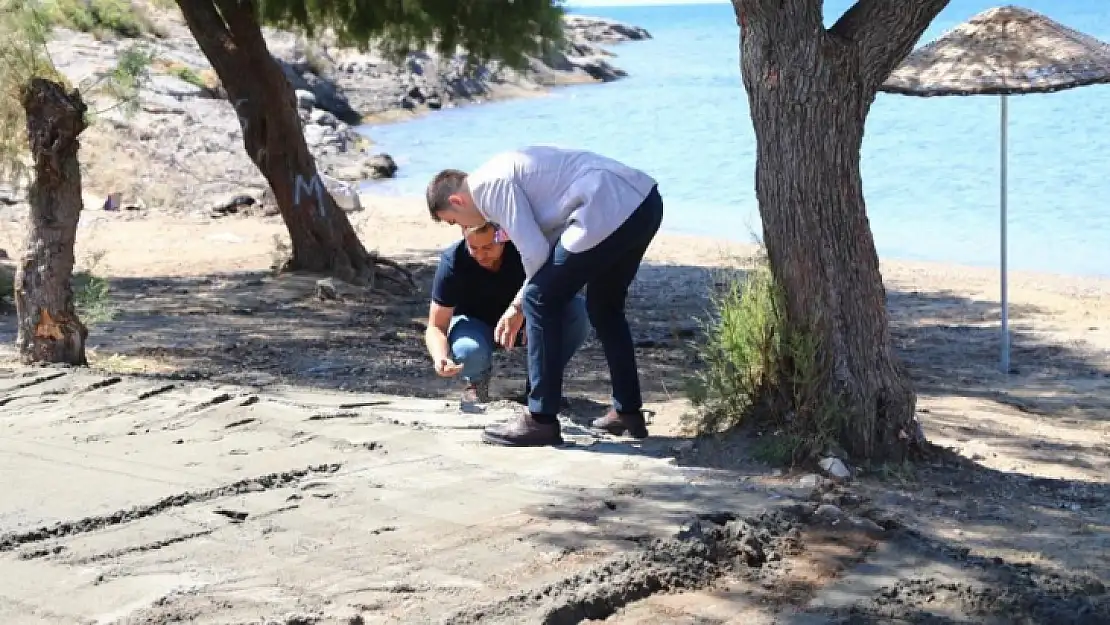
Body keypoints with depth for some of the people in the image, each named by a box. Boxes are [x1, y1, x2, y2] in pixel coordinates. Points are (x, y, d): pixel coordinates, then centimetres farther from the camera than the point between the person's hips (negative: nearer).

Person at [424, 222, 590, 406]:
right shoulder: (453, 261, -27)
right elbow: (436, 327, -24)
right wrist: (440, 358, -46)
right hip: (476, 323, -2)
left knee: (578, 310, -25)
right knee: (469, 351, -38)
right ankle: (477, 380, 1)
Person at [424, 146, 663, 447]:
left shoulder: (489, 185, -4)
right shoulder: (505, 172, 25)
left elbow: (535, 252, -9)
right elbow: (546, 246, 30)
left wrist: (525, 301, 10)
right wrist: (518, 305, 31)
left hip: (611, 213, -10)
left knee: (542, 302, -2)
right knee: (604, 307, 25)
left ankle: (542, 421, 1)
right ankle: (628, 411, 30)